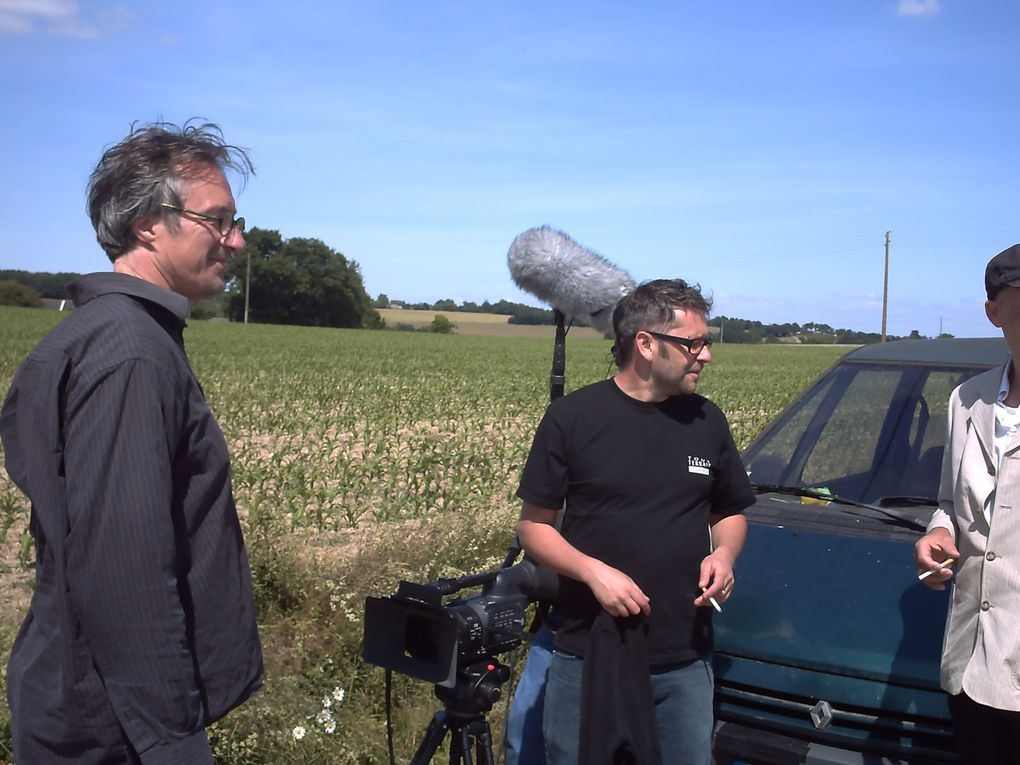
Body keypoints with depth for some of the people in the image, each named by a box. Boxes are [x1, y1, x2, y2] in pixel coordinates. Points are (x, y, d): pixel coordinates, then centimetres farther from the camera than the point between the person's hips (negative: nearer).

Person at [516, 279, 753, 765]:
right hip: (587, 654, -3)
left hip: (686, 660, 3)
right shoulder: (572, 418, -7)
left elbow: (730, 513, 16)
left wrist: (724, 553, -6)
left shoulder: (706, 420, 4)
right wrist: (593, 571, -18)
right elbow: (533, 526, -3)